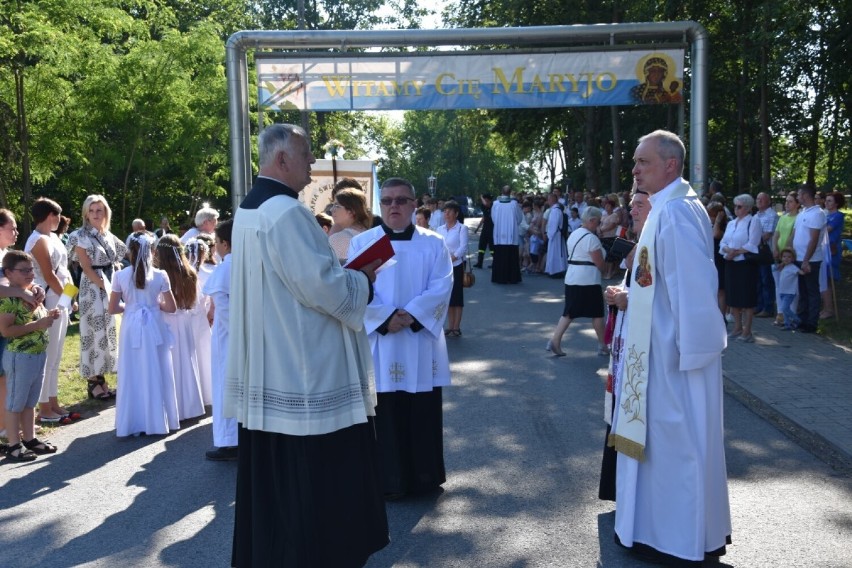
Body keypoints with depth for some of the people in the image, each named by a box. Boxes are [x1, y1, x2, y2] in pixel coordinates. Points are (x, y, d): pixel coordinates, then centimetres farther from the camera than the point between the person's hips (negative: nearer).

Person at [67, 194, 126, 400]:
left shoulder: (108, 235, 11)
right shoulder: (81, 236, -7)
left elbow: (115, 262, 16)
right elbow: (87, 268, -12)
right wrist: (103, 285, -16)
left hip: (110, 287, 7)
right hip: (92, 288, -7)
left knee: (107, 332, 9)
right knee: (94, 333, -4)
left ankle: (101, 379, 17)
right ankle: (93, 383, 3)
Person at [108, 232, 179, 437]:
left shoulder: (120, 276, -5)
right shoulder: (160, 275, -7)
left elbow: (112, 309, -2)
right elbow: (171, 308, -3)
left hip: (131, 329, 1)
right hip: (154, 328, 0)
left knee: (132, 375, 8)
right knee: (155, 374, 9)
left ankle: (133, 424, 14)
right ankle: (156, 421, 16)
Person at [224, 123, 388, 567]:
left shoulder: (249, 209, 13)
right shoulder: (285, 211, -19)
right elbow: (322, 287, -22)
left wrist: (346, 276, 13)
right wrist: (362, 279, -4)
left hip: (266, 369, 10)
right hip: (303, 372, -10)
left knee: (271, 476, 18)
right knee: (314, 478, 3)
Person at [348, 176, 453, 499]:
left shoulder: (433, 244, 6)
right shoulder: (361, 243, 4)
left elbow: (441, 288, -5)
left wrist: (410, 315, -19)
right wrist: (386, 317, -19)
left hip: (421, 342, 1)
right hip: (378, 342, -1)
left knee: (423, 413, 7)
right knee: (385, 413, 3)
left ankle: (424, 477, 21)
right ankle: (388, 481, 15)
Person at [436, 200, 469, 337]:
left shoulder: (462, 228, -4)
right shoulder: (440, 229, 11)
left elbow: (463, 247, -12)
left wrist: (451, 259, -21)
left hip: (457, 266, -5)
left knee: (456, 296, -2)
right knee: (447, 297, 8)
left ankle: (456, 328, 3)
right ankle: (450, 327, 15)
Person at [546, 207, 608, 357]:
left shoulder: (573, 235, 12)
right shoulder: (591, 238, -15)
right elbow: (600, 264, -14)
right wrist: (604, 270, 7)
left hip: (571, 278, 8)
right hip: (588, 280, -8)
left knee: (569, 312, 10)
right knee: (597, 313, 5)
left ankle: (555, 341, 0)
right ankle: (602, 347, 16)